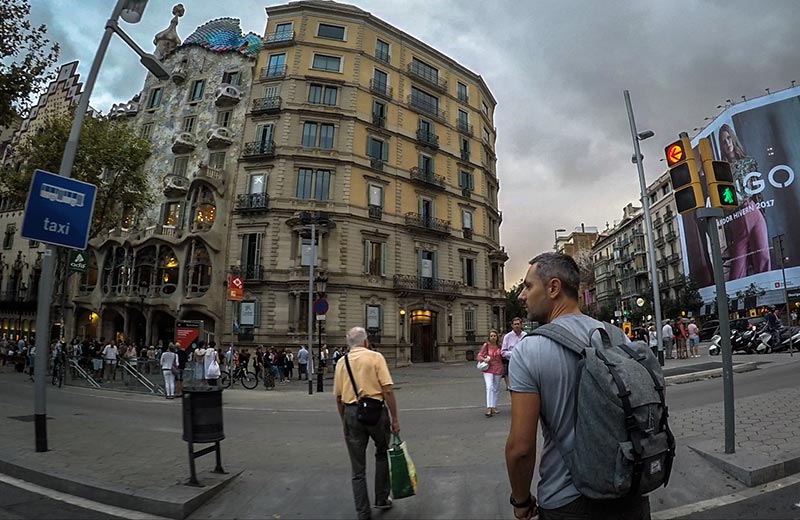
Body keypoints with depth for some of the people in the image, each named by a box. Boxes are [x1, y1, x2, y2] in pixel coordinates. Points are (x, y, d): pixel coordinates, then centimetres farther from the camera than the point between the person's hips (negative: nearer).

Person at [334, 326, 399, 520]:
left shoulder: (341, 362, 6)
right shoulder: (375, 357, -5)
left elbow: (338, 397, 10)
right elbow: (388, 390, -12)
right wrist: (395, 419, -6)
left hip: (351, 412, 3)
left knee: (358, 468, 13)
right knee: (382, 454, 24)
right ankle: (382, 499, 31)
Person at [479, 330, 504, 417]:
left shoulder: (499, 346, 3)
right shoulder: (486, 345, -5)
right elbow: (479, 356, -6)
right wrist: (484, 359, -25)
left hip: (498, 370, 3)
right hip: (488, 370, -3)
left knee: (496, 389, 11)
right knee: (489, 387, -17)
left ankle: (494, 407, 24)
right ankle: (489, 408, -19)